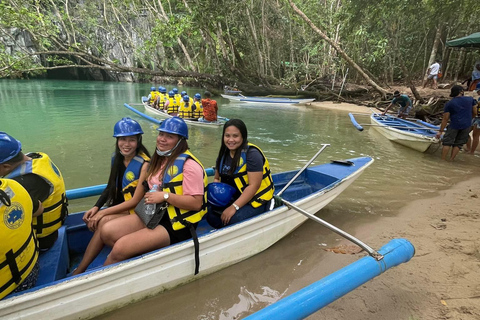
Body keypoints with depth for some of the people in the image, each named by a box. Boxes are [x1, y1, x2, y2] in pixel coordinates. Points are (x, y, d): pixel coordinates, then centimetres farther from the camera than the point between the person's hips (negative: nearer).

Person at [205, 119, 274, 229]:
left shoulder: (252, 154, -19)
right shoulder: (224, 154, 5)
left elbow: (253, 186, -25)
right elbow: (217, 178, 14)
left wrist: (234, 207, -28)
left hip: (256, 199, -6)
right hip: (234, 197, 6)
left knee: (234, 220, -30)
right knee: (211, 214, -15)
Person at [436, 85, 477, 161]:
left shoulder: (449, 104, -1)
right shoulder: (471, 99, 6)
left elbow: (445, 119, -4)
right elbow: (475, 113, 12)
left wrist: (440, 131, -2)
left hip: (454, 125, -3)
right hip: (466, 126, 3)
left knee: (447, 143, 4)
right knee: (458, 143, 9)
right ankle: (451, 160, 7)